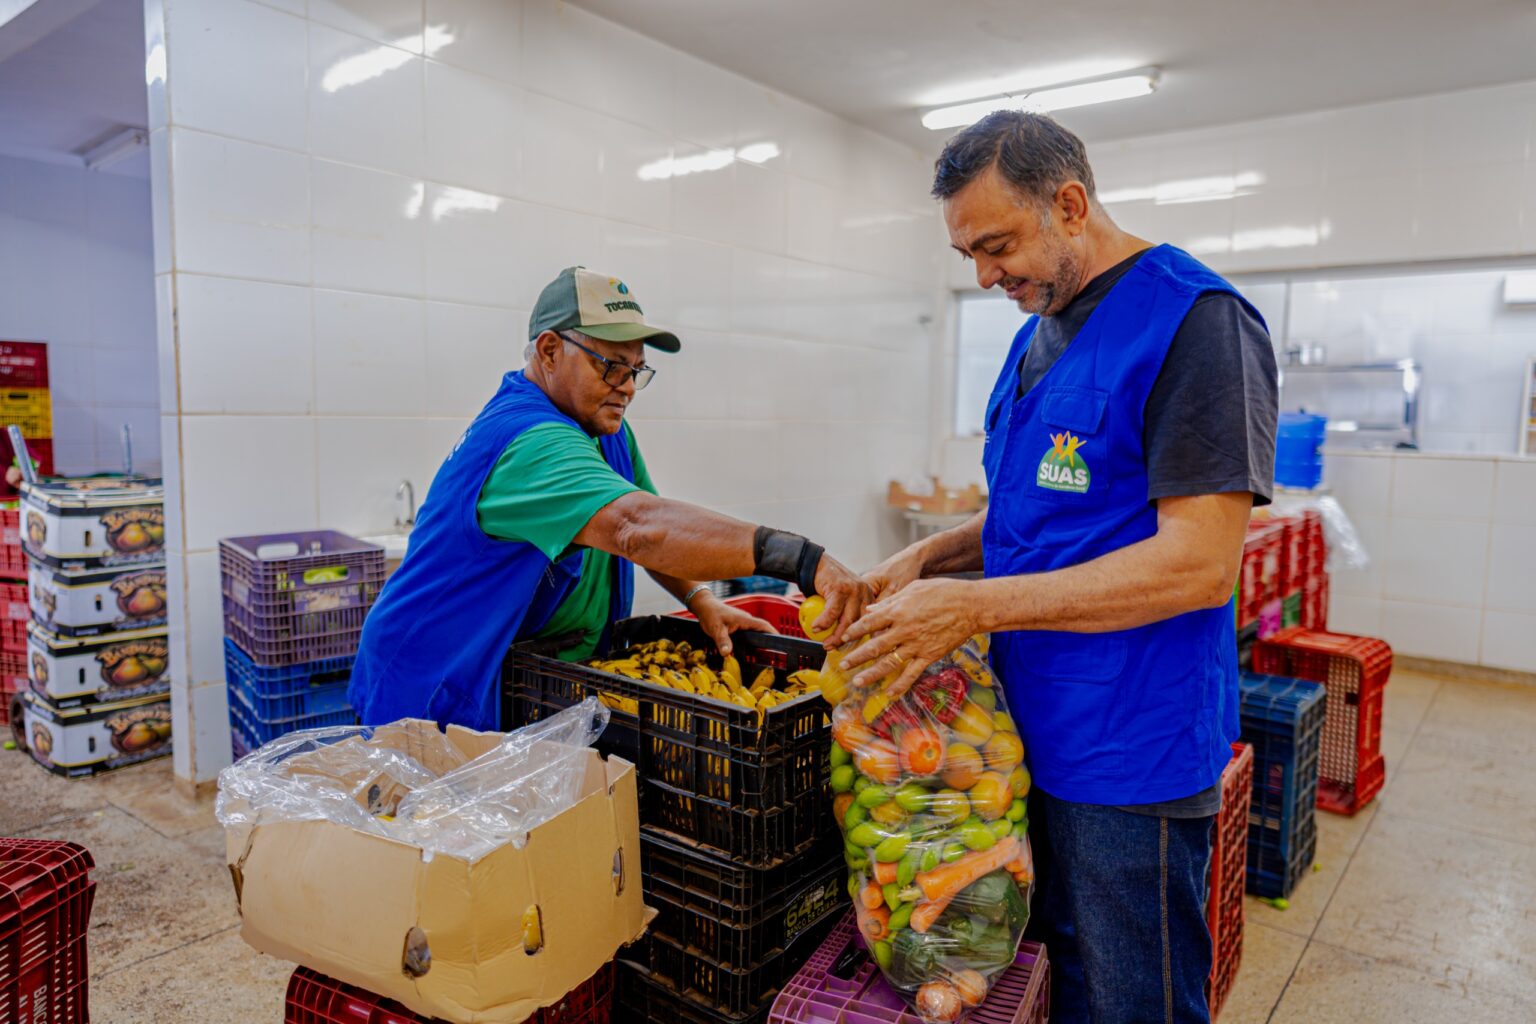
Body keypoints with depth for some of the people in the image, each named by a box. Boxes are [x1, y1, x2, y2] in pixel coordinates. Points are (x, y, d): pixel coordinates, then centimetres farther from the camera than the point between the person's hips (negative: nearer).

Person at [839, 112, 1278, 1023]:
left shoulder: (1196, 320, -16)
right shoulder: (1038, 335, 11)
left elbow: (1199, 561, -22)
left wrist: (976, 606, -23)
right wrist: (927, 557, 2)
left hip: (1132, 755, -8)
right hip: (1034, 733, 8)